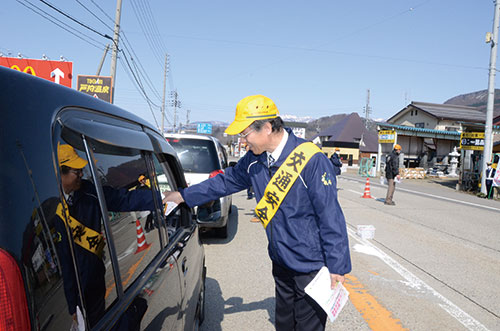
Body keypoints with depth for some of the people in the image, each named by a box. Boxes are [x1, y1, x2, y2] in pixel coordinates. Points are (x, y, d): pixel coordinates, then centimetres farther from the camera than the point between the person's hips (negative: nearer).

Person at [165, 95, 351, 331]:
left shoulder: (311, 160, -23)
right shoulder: (254, 161, 0)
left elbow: (330, 217, -20)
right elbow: (225, 182, 15)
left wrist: (337, 266, -16)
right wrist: (183, 196, 16)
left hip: (312, 267, -7)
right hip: (282, 263, 7)